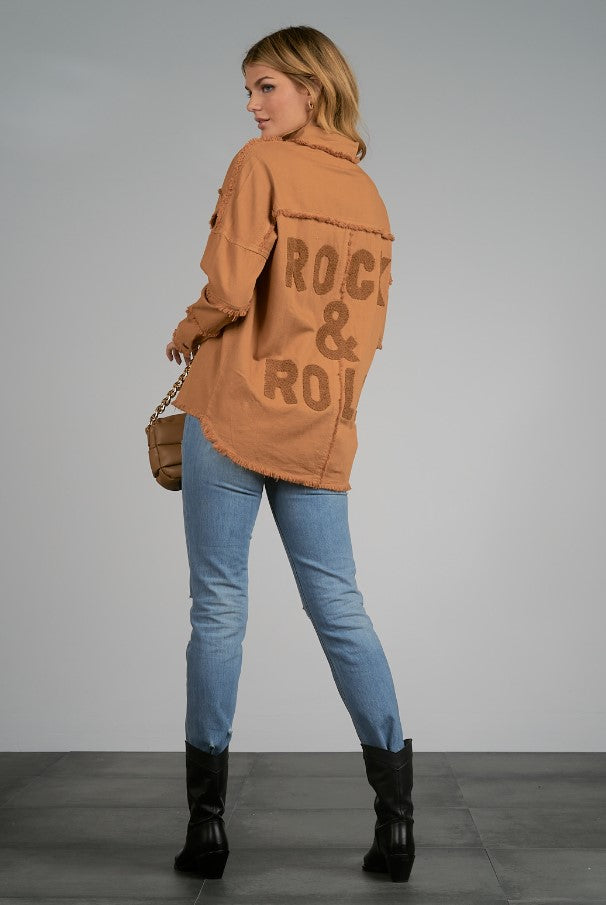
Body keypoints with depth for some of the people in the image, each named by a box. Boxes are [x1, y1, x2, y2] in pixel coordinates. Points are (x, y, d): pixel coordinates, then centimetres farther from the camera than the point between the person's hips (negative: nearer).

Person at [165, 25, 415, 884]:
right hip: (323, 433, 5)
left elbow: (229, 290, -15)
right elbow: (368, 327, 14)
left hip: (234, 416, -5)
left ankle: (207, 818, 11)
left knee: (219, 608, 3)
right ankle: (395, 813, 10)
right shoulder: (369, 195, 13)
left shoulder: (260, 163, -5)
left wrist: (186, 333, 3)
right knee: (340, 610, 8)